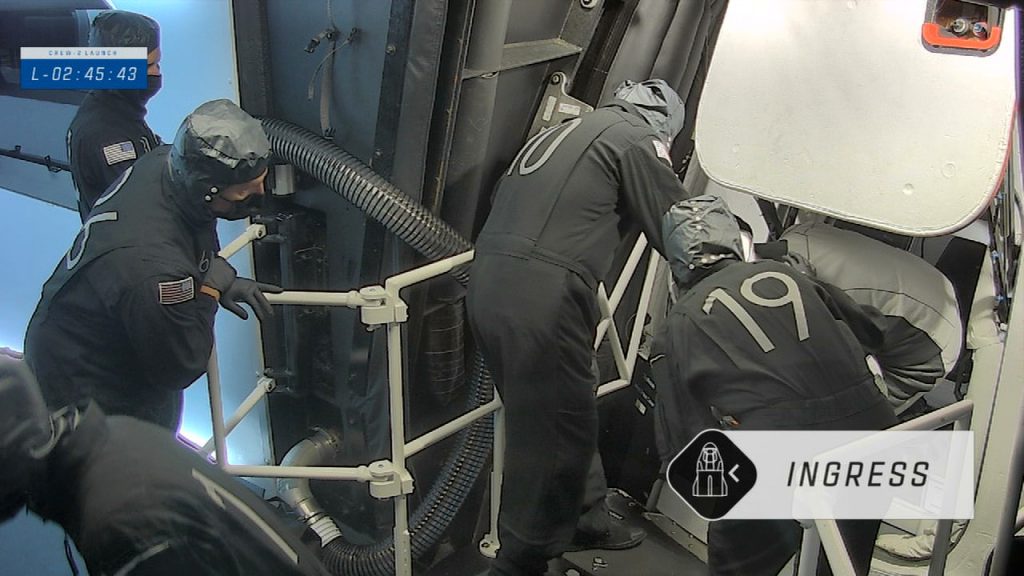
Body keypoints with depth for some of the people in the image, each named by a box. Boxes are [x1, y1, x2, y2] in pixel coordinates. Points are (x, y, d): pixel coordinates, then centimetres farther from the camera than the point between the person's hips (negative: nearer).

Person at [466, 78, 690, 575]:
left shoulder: (559, 134, 27)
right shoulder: (633, 138, 3)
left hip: (487, 285, 9)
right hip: (540, 297, -9)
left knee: (569, 417, 22)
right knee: (557, 434, 2)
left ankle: (584, 519, 36)